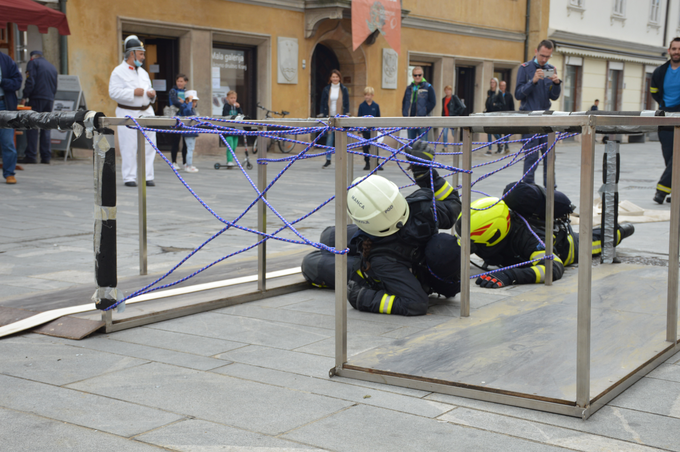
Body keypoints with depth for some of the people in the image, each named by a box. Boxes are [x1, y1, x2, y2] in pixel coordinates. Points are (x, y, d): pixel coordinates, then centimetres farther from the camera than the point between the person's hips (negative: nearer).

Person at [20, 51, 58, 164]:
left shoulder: (33, 63, 3)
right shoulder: (52, 66, 22)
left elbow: (30, 81, -9)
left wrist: (25, 97, -9)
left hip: (37, 97, -6)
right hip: (50, 99, 6)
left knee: (32, 127, -6)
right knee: (46, 129, 7)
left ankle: (31, 155, -11)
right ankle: (46, 157, 4)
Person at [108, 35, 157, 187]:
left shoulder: (143, 72, 19)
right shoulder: (119, 72, -4)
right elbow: (113, 92, -13)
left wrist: (151, 93, 6)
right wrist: (133, 92, -17)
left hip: (146, 112, 6)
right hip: (128, 113, -6)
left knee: (149, 145, 3)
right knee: (129, 146, -4)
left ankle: (147, 176, 10)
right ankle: (129, 177, 4)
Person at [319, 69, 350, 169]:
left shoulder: (344, 90, 4)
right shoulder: (326, 90, 7)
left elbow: (346, 104, 5)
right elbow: (322, 104, 8)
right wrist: (324, 115, -1)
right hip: (329, 117, 1)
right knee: (329, 138, -1)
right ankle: (328, 160, 7)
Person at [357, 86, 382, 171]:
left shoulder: (376, 106, 2)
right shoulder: (362, 106, 0)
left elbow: (378, 118, 8)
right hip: (365, 129, 0)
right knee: (366, 146, 5)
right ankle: (367, 163, 13)